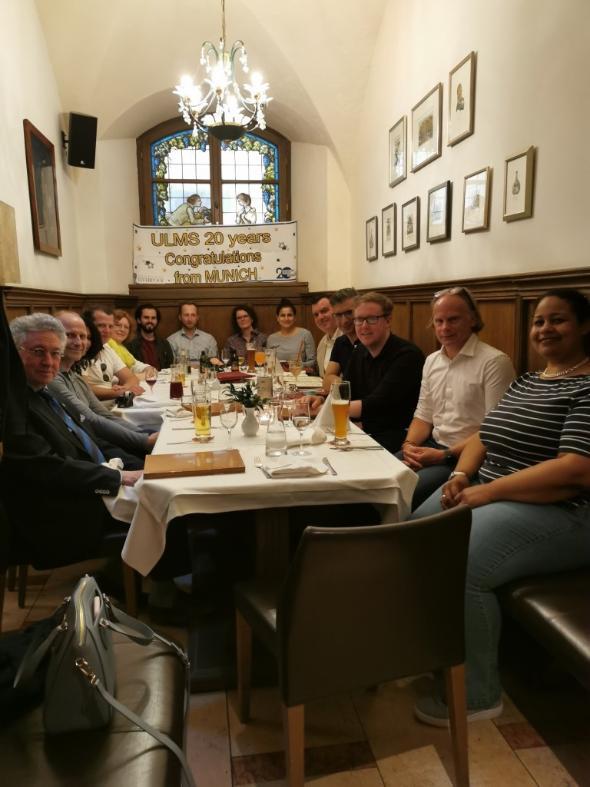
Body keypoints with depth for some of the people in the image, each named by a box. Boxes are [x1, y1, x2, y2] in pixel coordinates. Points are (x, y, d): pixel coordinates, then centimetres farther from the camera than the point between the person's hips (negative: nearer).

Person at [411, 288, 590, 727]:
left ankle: (478, 694, -6)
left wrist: (489, 491, -22)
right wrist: (462, 474, -5)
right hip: (490, 494, 9)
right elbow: (485, 436, 17)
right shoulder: (527, 381, 17)